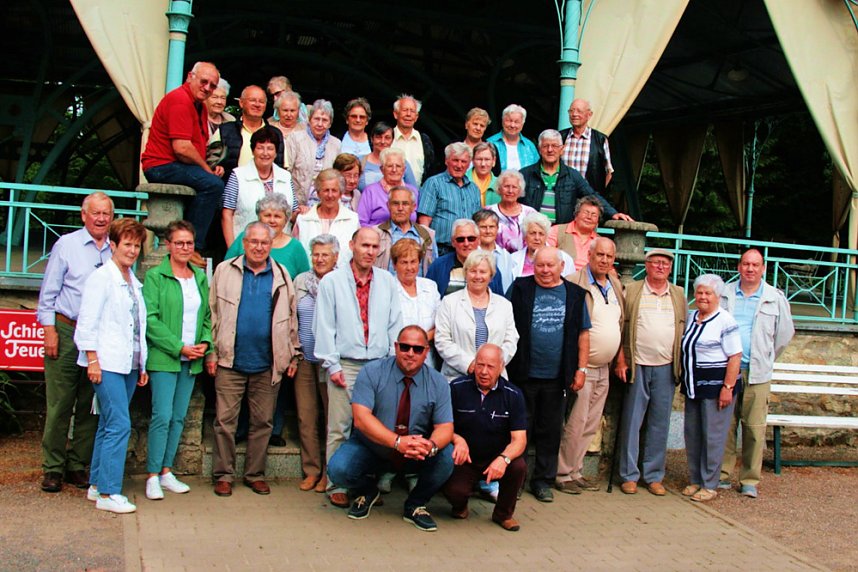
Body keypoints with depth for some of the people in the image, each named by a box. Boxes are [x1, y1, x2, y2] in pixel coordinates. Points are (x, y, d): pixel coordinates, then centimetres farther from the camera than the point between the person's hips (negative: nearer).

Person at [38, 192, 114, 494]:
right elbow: (49, 291, 2)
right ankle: (53, 468, 7)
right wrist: (49, 329, -5)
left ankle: (78, 466, 17)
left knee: (90, 406, 7)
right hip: (67, 332, -3)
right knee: (59, 403, -2)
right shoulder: (66, 245, 3)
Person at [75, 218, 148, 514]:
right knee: (119, 425, -11)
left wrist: (142, 365, 18)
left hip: (129, 364, 7)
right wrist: (92, 359, -13)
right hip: (107, 364, -7)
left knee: (109, 425, 11)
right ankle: (108, 493, -6)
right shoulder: (101, 278, -5)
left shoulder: (134, 283, 17)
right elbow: (87, 322, -8)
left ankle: (97, 485, 19)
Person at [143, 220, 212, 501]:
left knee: (179, 417, 9)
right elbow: (150, 320, -11)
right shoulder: (155, 277, -5)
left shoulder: (200, 278, 12)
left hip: (191, 360, 5)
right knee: (162, 416, -8)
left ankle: (166, 472, 18)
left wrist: (205, 343, -1)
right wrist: (179, 347, -15)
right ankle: (153, 476, 1)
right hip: (163, 358, -5)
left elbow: (208, 315, 17)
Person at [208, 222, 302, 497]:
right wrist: (211, 352, 0)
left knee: (262, 422, 8)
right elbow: (212, 314, 6)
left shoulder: (282, 276, 9)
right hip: (230, 361, -1)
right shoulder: (225, 271, 6)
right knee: (225, 420, 1)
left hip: (267, 364, 1)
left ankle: (255, 474, 20)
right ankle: (223, 475, 12)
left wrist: (294, 355, 10)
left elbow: (291, 319, 13)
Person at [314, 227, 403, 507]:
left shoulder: (388, 282, 12)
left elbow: (395, 324, 12)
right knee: (339, 428, -2)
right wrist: (332, 365, -5)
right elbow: (324, 327, 1)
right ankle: (337, 485, 7)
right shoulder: (332, 281, 3)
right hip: (345, 365, -2)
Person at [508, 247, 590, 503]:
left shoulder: (574, 294, 6)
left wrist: (581, 369, 4)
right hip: (523, 375, -2)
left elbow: (583, 334, 9)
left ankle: (542, 480, 22)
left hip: (556, 377, 2)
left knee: (550, 431, 10)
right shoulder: (520, 289, 1)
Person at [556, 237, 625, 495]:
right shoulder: (575, 283, -13)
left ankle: (575, 472, 22)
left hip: (604, 369, 8)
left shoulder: (615, 285, 12)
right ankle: (563, 475, 7)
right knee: (575, 425, -5)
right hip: (581, 368, -7)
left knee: (591, 426, 12)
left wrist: (621, 359, 16)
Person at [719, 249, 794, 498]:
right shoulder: (724, 294, 8)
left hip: (756, 374, -1)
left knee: (754, 427, -1)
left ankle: (750, 480, 8)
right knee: (724, 424, 1)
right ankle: (722, 475, 11)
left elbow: (785, 332, 14)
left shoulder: (775, 298, 6)